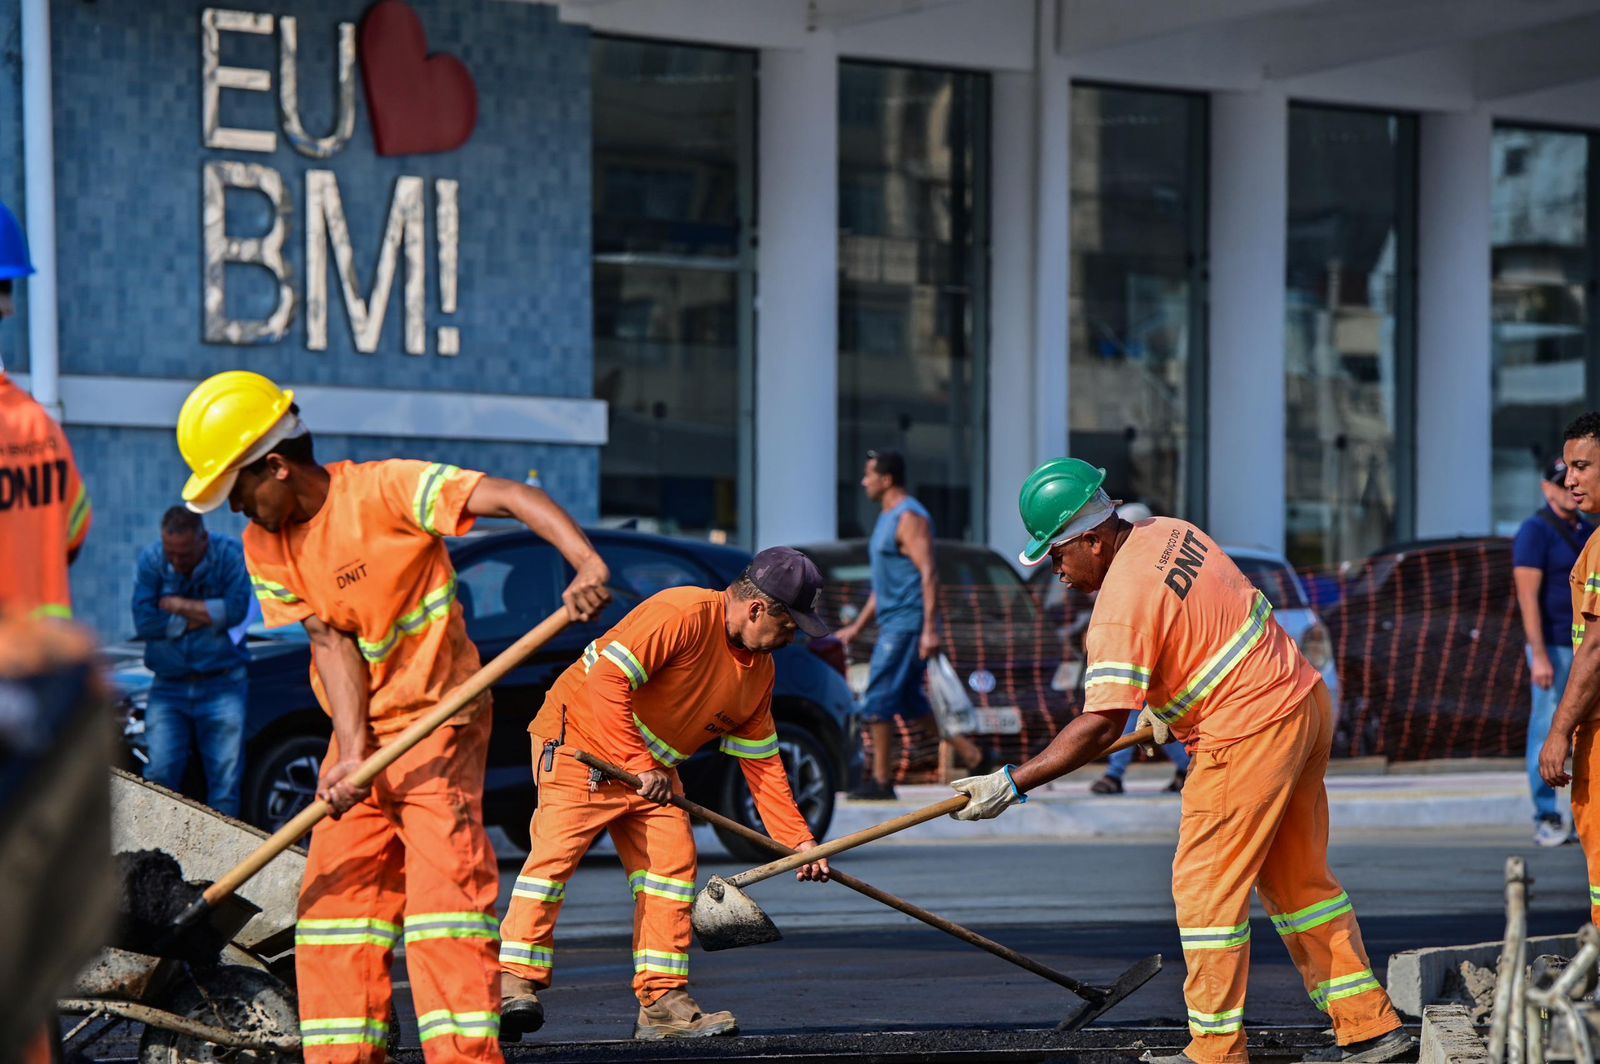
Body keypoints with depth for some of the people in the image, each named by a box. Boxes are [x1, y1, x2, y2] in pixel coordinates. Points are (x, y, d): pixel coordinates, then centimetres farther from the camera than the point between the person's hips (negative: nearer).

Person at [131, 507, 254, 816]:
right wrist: (205, 616, -10)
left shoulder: (230, 554, -4)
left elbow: (236, 610, -18)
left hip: (221, 684, -1)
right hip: (168, 687, 1)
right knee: (160, 773, -10)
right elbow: (144, 622, -11)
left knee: (225, 777, -5)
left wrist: (176, 605, -10)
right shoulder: (151, 560, -1)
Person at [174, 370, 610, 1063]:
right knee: (334, 894, 3)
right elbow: (332, 643, -5)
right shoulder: (264, 546, 1)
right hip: (361, 733, 7)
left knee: (444, 879, -16)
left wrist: (586, 563, -43)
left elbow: (513, 498, -26)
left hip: (439, 720, -6)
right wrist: (352, 753, -19)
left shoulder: (385, 490, -18)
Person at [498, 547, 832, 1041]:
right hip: (581, 740, -8)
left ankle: (662, 1000, 1)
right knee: (557, 849, -18)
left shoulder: (759, 670, 5)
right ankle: (516, 981, -18)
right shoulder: (683, 613, -23)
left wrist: (799, 840, 4)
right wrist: (640, 765, -28)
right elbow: (608, 681, -28)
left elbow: (762, 763, 10)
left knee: (674, 861, -2)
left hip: (653, 768, 8)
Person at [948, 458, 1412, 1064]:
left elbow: (1100, 727, -24)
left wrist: (1010, 784, -21)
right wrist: (1168, 702, 29)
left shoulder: (1122, 605, -20)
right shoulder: (1170, 534, 7)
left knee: (1206, 886, -1)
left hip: (1248, 733, -10)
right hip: (1307, 701, 10)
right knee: (1298, 877, 16)